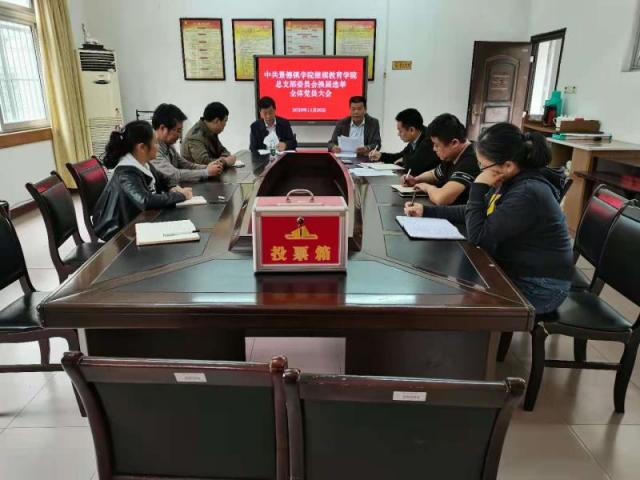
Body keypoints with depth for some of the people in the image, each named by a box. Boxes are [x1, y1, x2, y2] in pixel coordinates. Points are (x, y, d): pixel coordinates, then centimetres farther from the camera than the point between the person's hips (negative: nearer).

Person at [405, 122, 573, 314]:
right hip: (515, 270, 8)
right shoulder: (511, 181, 1)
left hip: (538, 287, -8)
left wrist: (478, 187, -21)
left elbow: (478, 236, -25)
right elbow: (473, 213, 11)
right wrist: (426, 211, 5)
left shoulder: (527, 193, -29)